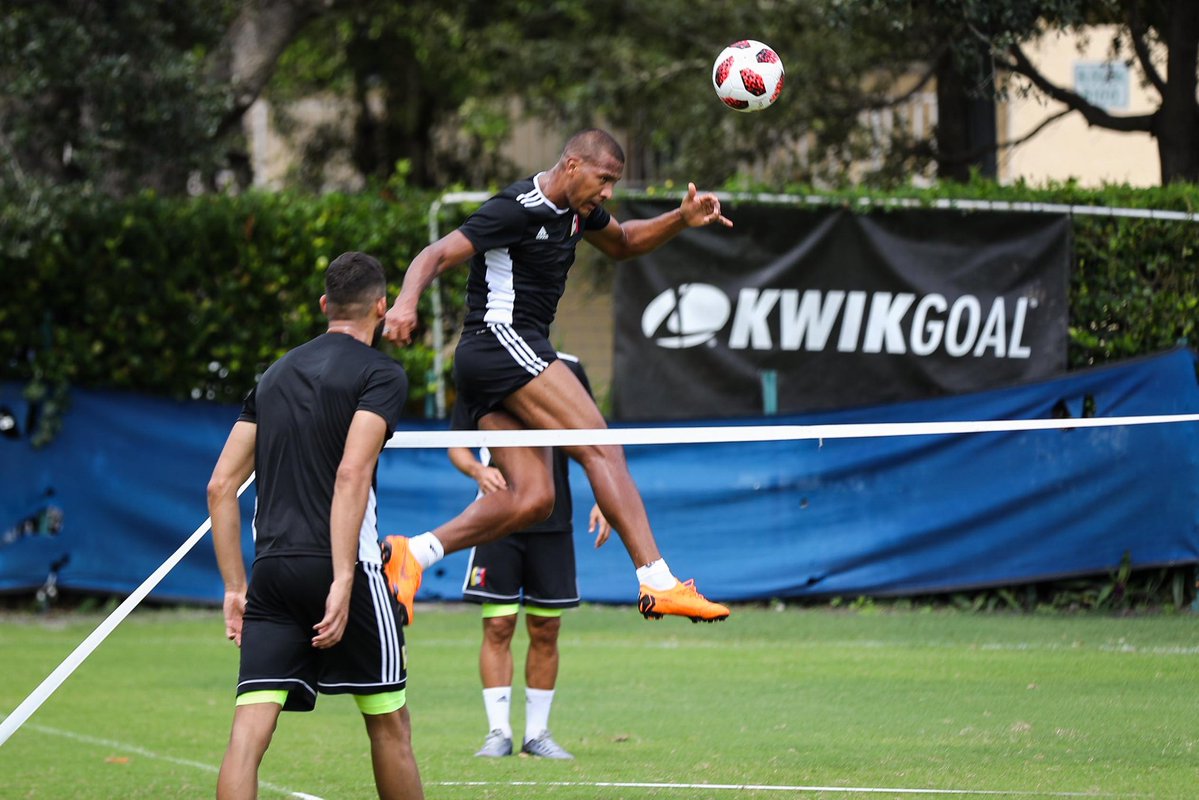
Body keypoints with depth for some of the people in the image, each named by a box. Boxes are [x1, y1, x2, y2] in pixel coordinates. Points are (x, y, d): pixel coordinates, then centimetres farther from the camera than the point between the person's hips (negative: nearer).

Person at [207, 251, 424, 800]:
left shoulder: (276, 374, 18)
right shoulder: (380, 374, 0)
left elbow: (221, 485, 15)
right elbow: (351, 474, -15)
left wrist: (235, 586, 17)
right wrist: (343, 581, -20)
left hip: (271, 570, 5)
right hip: (339, 568, -5)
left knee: (248, 733, -4)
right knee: (388, 723, 11)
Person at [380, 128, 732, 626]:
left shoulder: (577, 209, 15)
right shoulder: (517, 210, -14)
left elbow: (623, 242, 33)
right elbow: (437, 255, -18)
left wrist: (681, 220, 16)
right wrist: (406, 301, -38)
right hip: (502, 341, -10)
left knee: (533, 498, -2)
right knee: (602, 450, -16)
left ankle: (409, 553, -7)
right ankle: (659, 584, -22)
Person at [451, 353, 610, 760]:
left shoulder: (567, 369, 5)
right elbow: (457, 444, 4)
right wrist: (478, 470, -18)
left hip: (553, 523, 2)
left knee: (545, 630, 5)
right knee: (498, 626, -6)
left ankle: (537, 732, 13)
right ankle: (498, 732, -1)